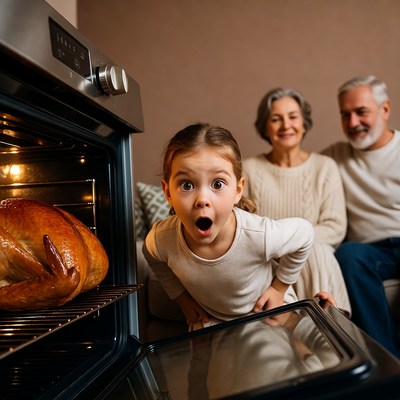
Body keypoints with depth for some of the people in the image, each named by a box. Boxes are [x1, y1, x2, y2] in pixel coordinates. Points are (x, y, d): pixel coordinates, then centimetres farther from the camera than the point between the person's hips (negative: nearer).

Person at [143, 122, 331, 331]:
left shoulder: (260, 236, -38)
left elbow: (305, 233, -15)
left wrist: (279, 287, -9)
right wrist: (181, 296, -1)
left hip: (268, 310, -1)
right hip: (209, 320, 2)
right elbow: (154, 258, -2)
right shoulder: (161, 238, -30)